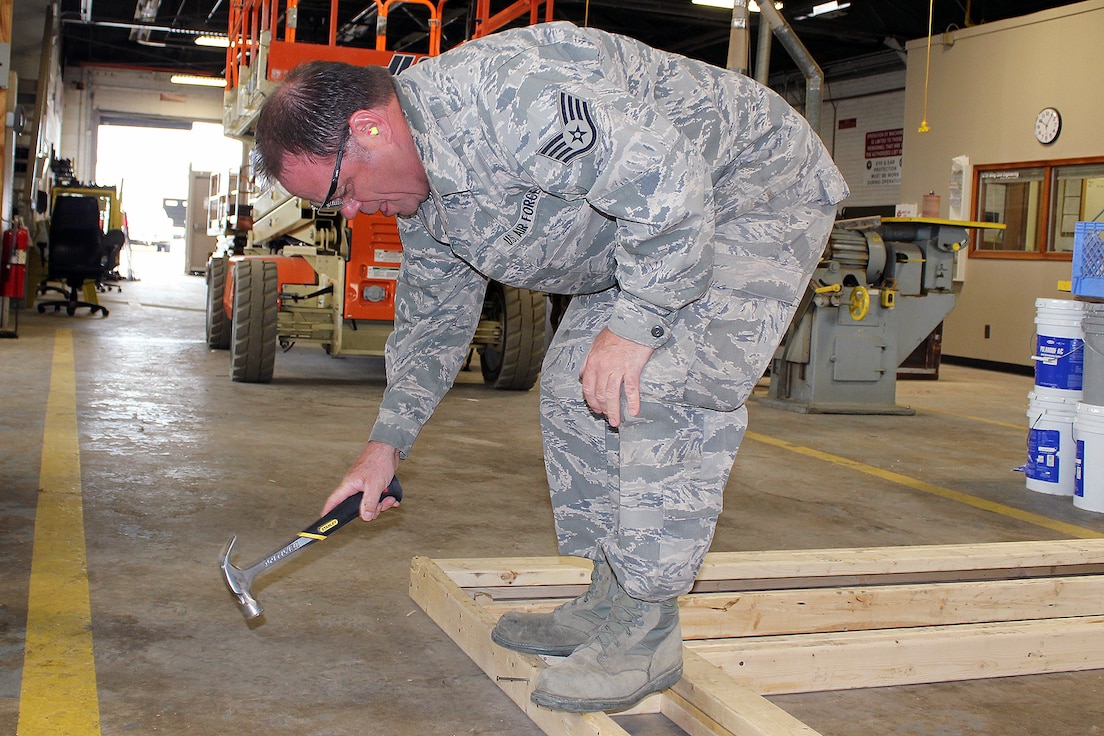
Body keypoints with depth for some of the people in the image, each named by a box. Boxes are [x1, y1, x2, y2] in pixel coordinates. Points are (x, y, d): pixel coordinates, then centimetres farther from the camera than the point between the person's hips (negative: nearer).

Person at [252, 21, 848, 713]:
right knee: (572, 386, 5)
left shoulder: (506, 90, -34)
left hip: (760, 195, -9)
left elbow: (663, 178, -36)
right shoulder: (419, 193, 0)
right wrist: (387, 442, 14)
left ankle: (648, 630, -11)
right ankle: (611, 598, 14)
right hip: (647, 231, 10)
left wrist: (634, 323, -30)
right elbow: (433, 318, 13)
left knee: (663, 388, -23)